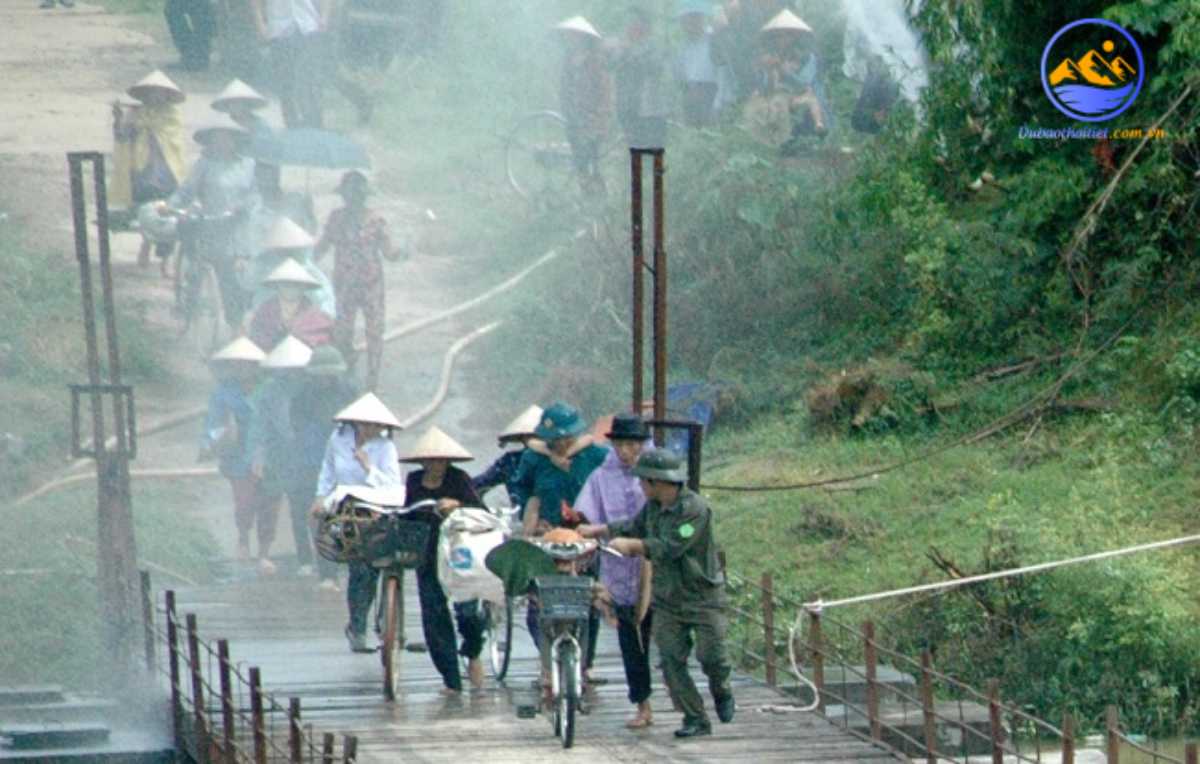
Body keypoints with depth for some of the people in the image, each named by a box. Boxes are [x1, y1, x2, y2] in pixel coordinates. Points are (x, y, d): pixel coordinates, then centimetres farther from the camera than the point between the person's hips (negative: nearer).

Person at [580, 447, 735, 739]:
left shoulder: (694, 508, -20)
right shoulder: (653, 506, 5)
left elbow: (670, 548, -25)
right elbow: (634, 527, 25)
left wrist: (631, 545, -21)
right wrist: (597, 530, 23)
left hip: (703, 596, -7)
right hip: (667, 598, 7)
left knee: (712, 655, -8)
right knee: (671, 660, -3)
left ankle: (722, 692, 25)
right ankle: (696, 719, 2)